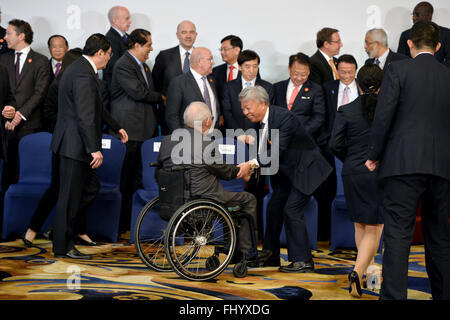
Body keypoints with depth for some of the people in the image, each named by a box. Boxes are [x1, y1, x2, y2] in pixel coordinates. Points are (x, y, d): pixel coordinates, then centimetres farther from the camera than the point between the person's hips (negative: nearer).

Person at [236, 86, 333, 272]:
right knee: (274, 208, 9)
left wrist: (252, 164, -36)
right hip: (287, 171, 9)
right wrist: (249, 167, -13)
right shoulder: (261, 121, 1)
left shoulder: (284, 117, -25)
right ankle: (270, 255, 21)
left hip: (306, 169, -9)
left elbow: (278, 151, -31)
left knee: (292, 210, -15)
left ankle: (303, 261, -9)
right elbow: (264, 152, 5)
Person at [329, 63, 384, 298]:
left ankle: (368, 268, 29)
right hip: (382, 173, -2)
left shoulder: (345, 111, -4)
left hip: (353, 173, 2)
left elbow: (335, 144, -7)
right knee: (374, 228, 1)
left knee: (360, 225, 19)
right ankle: (358, 271, -15)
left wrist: (350, 160, 10)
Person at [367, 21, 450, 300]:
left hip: (404, 163, -4)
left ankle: (393, 295, -11)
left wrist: (374, 156, 3)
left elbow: (384, 116, -7)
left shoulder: (398, 70, -1)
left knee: (398, 234, -6)